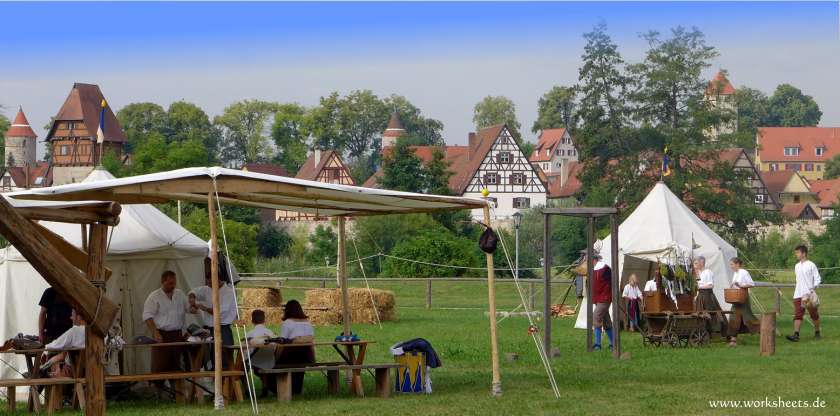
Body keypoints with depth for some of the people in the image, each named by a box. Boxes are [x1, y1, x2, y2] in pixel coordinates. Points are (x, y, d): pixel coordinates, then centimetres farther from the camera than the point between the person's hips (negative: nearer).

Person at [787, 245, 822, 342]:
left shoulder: (811, 265, -6)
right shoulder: (797, 266, 14)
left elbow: (818, 279, -7)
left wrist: (814, 288, -21)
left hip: (809, 294, -5)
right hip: (798, 295, 5)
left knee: (814, 315, 7)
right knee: (797, 315, -8)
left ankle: (817, 333, 24)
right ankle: (796, 335, -17)